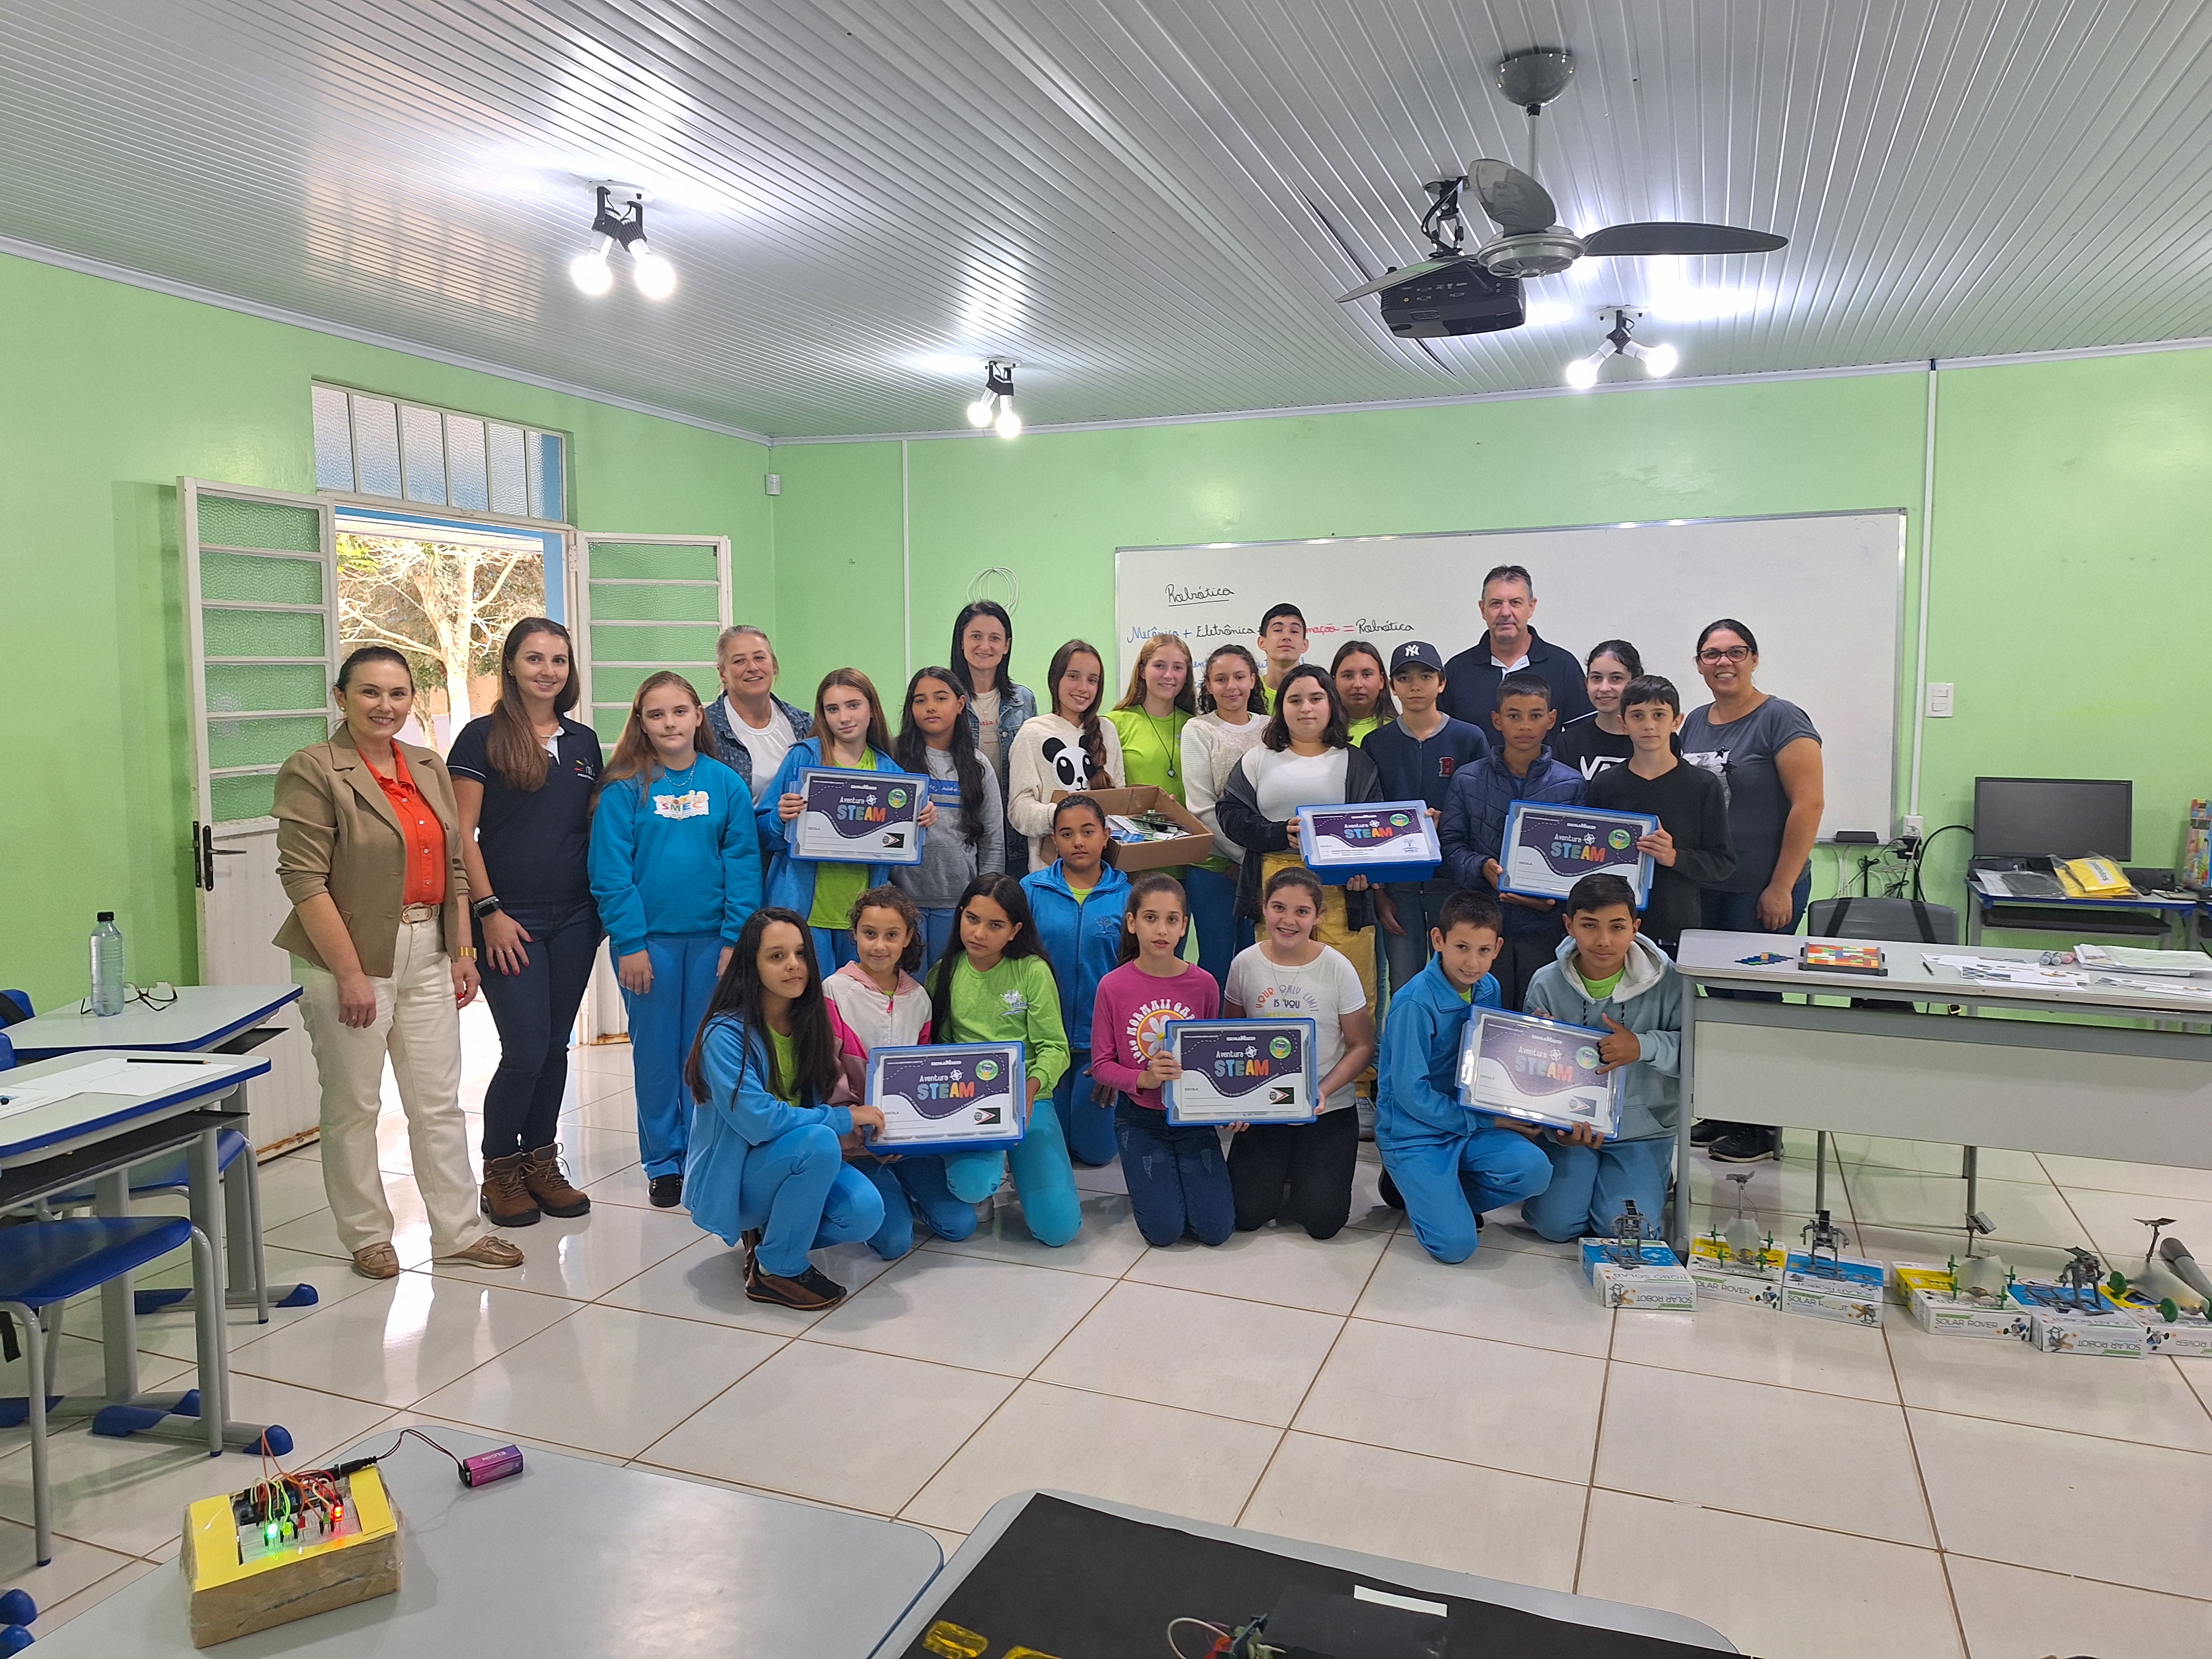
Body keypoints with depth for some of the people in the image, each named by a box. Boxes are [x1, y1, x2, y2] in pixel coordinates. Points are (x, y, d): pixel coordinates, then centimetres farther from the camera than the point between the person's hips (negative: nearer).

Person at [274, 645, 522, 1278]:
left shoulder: (429, 768, 10)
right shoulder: (313, 772, -9)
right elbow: (304, 880, -14)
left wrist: (463, 952, 8)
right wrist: (350, 974, -17)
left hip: (428, 957, 6)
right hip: (351, 962, -5)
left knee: (439, 1101, 10)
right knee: (354, 1106, 7)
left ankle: (459, 1231, 19)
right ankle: (367, 1237, 22)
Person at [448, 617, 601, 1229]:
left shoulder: (583, 741, 11)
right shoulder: (483, 737, -4)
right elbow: (462, 834, -7)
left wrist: (603, 904, 8)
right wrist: (489, 912, -12)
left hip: (574, 918, 5)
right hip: (511, 919, -5)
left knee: (555, 1045, 10)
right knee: (525, 1051, -5)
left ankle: (541, 1163, 24)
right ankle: (500, 1172, 14)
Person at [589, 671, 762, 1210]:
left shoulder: (727, 784, 0)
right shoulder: (624, 790, -3)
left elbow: (743, 866, -2)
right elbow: (611, 874, -6)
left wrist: (736, 939, -8)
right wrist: (630, 944, -11)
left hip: (713, 940, 1)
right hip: (650, 941, -1)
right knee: (657, 1052, 9)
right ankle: (663, 1162, 21)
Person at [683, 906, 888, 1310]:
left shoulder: (810, 1022, 0)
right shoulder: (726, 1034, -20)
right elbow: (757, 1120, -27)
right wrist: (844, 1119, -20)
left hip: (796, 1162, 6)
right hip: (734, 1176, -6)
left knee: (865, 1211, -22)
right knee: (818, 1142, -33)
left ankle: (767, 1234, 8)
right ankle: (777, 1272, -12)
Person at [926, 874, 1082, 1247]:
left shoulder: (1033, 971, -3)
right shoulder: (944, 974, 4)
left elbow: (1055, 1048, -5)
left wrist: (1031, 1087, -25)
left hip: (1027, 1100, -1)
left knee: (1058, 1228, -12)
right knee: (971, 1186, -32)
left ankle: (1019, 1162, 20)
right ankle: (993, 1166, 7)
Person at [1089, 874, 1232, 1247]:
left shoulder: (1204, 984, -6)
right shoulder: (1113, 986, -11)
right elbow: (1101, 1065, -7)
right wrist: (1143, 1079, -25)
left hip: (1193, 1116, 2)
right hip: (1140, 1119, -1)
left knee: (1216, 1229, -8)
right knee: (1164, 1231, -12)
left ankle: (1184, 1174, 24)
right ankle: (1145, 1183, 22)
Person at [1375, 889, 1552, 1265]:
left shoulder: (1489, 989, 1)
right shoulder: (1416, 1003, -21)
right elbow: (1411, 1093, -19)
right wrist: (1486, 1121, -15)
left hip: (1472, 1125, 6)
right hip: (1413, 1132, -6)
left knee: (1534, 1169, -22)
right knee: (1455, 1245, -18)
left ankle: (1443, 1195, 4)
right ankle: (1407, 1180, 11)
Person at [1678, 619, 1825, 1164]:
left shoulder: (1781, 720, -10)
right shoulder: (1694, 723, 10)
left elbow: (1809, 803, -14)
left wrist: (1781, 887, -16)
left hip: (1762, 891, -6)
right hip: (1704, 888, 6)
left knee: (1756, 999, 2)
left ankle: (1764, 1125, 15)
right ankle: (1726, 1110, 25)